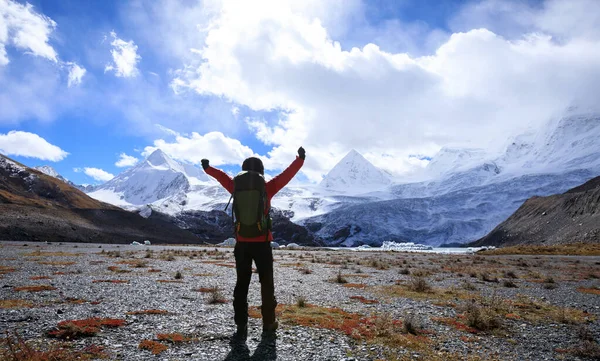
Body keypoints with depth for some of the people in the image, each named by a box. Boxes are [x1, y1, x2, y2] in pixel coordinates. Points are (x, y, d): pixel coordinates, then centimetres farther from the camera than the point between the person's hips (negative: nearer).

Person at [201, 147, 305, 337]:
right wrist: (300, 158, 8)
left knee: (242, 284, 10)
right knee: (266, 283, 11)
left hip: (242, 243, 2)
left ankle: (241, 325, 9)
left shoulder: (237, 187, 0)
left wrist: (207, 168, 34)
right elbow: (287, 175, -1)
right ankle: (269, 322, 17)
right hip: (262, 243, -2)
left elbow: (222, 176, 17)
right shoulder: (267, 188, -6)